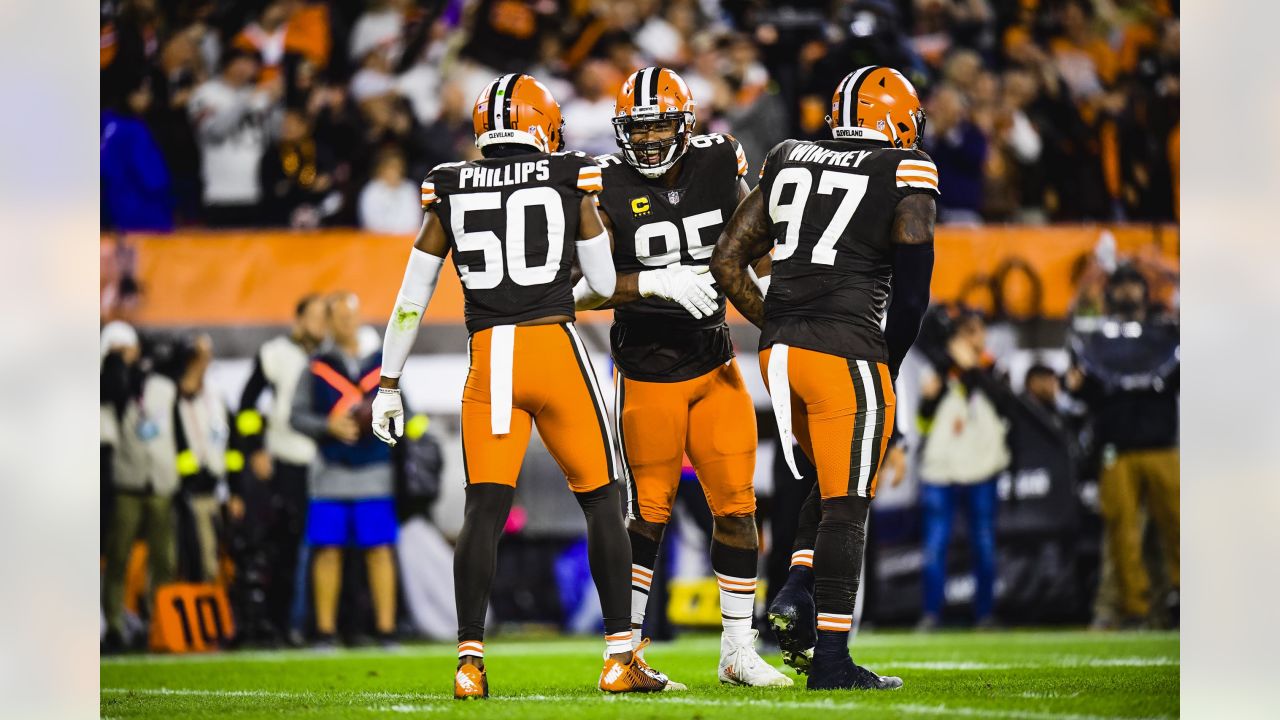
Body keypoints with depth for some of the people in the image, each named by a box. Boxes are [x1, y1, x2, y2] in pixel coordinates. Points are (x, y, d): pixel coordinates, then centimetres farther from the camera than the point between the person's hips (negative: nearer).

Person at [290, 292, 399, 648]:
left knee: (380, 549, -2)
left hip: (375, 472, 0)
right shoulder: (316, 367, 6)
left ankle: (386, 628, 1)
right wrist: (329, 425, -13)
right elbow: (297, 415, 4)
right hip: (330, 475, 0)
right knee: (327, 549, 0)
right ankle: (326, 629, 6)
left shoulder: (383, 363, 9)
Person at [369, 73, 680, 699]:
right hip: (556, 346, -2)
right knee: (601, 500, 9)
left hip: (488, 359, 2)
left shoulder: (450, 192, 8)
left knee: (483, 510, 3)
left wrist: (388, 386, 16)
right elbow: (606, 284, 5)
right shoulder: (570, 182, 1)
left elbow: (411, 299, 10)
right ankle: (621, 657, 6)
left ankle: (470, 659, -7)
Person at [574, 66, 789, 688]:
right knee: (648, 514, 1)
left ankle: (737, 650, 12)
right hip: (646, 374, -4)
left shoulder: (718, 166, 0)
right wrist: (657, 284, -31)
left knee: (737, 507, 3)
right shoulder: (606, 188, -12)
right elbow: (586, 287, -19)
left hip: (714, 366, 4)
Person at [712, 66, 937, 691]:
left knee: (837, 485, 23)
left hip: (781, 351, 6)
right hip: (848, 353, -6)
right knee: (846, 505, 0)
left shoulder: (788, 163, 14)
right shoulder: (905, 177, -1)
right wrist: (891, 360, 10)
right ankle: (830, 661, 0)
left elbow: (727, 263, 14)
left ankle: (796, 595, 4)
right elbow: (911, 291, -4)